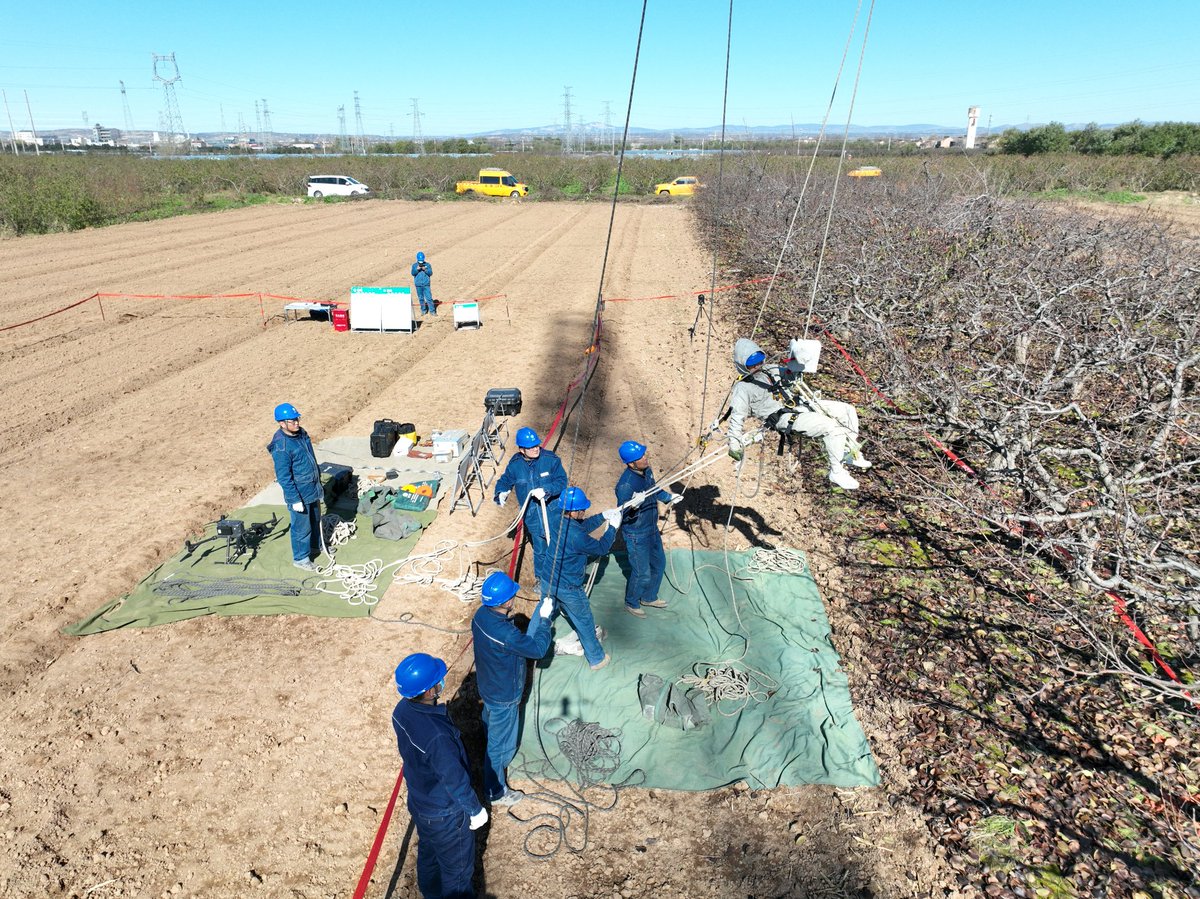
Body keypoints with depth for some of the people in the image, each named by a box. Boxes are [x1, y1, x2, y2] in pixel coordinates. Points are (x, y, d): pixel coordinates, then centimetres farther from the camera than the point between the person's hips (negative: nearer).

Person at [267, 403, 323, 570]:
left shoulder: (301, 433, -1)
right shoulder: (281, 447, -27)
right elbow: (284, 477, -23)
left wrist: (318, 481, 19)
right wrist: (295, 500, -20)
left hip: (313, 488, 8)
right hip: (299, 494, -8)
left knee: (316, 520, 25)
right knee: (302, 527, 8)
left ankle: (315, 546, 47)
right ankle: (300, 558, 26)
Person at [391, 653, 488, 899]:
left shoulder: (402, 710, -18)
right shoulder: (437, 736, -42)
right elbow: (455, 780, -28)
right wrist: (475, 810, -10)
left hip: (418, 802, 8)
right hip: (444, 814, -8)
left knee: (427, 851, 33)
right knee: (457, 865, 20)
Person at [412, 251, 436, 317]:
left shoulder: (427, 265, 3)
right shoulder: (414, 265, 5)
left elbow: (430, 273, -3)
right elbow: (413, 273, -4)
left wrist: (425, 270, -18)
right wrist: (417, 269, -19)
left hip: (426, 284, -2)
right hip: (418, 285, 2)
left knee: (429, 297, -8)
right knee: (421, 298, 9)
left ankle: (432, 311, -5)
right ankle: (423, 310, 19)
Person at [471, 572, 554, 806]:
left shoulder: (481, 614, -16)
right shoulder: (505, 633, -42)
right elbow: (538, 649, -26)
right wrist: (545, 618, -18)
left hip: (486, 686, 9)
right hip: (503, 697, -9)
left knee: (492, 730, 34)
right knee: (500, 745, 14)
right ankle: (496, 792, 35)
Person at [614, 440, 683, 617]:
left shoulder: (647, 471, -7)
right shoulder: (625, 484, -32)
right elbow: (621, 514, -29)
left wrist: (669, 497, 10)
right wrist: (633, 505, -47)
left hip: (652, 529, 8)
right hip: (636, 535, -8)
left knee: (659, 563, 23)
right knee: (642, 573, 6)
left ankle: (649, 597, 46)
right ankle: (631, 603, 34)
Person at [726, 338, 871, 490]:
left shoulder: (769, 370, 17)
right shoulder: (742, 388, -6)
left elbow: (790, 375, 35)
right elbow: (737, 416, -10)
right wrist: (734, 443, -16)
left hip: (801, 404, 9)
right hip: (788, 419, -9)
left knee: (848, 410, 6)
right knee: (833, 427, -26)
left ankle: (851, 454, 15)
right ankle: (837, 472, -14)